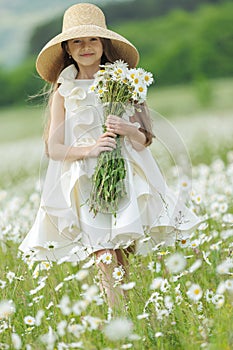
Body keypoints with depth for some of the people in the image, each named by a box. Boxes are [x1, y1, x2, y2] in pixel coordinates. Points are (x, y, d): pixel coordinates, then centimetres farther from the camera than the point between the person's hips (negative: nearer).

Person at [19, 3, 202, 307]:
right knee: (107, 264, -12)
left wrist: (127, 131, -16)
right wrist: (89, 149, -16)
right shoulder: (64, 92, 6)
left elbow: (144, 140, 7)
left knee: (123, 261, -7)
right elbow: (54, 148, 1)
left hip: (126, 179, 1)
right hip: (85, 185, -1)